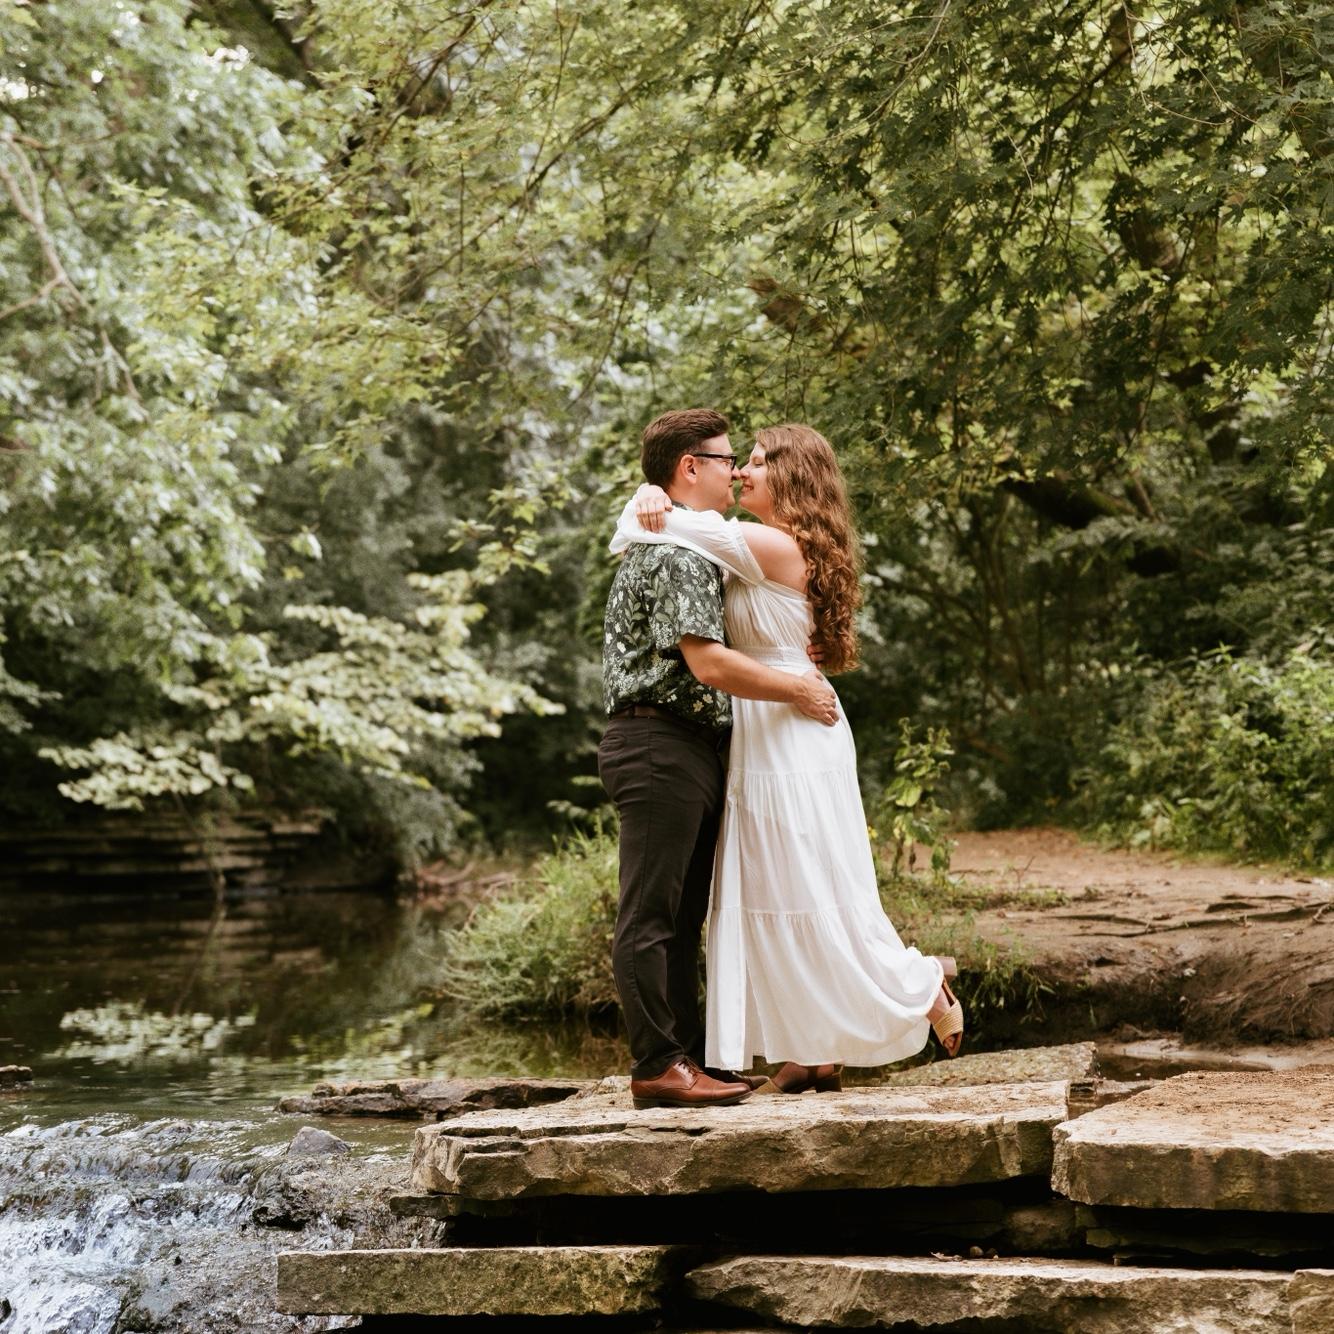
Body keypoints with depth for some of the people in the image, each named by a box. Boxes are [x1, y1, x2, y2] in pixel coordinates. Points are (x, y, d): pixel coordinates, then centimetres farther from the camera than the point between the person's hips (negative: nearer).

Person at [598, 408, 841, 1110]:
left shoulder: (679, 545, 21)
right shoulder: (676, 551, -13)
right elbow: (709, 664, -22)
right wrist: (797, 690, -11)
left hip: (688, 750, 11)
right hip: (661, 744, -11)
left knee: (682, 917, 13)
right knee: (650, 915, -7)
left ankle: (690, 1057, 18)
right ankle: (657, 1066, -5)